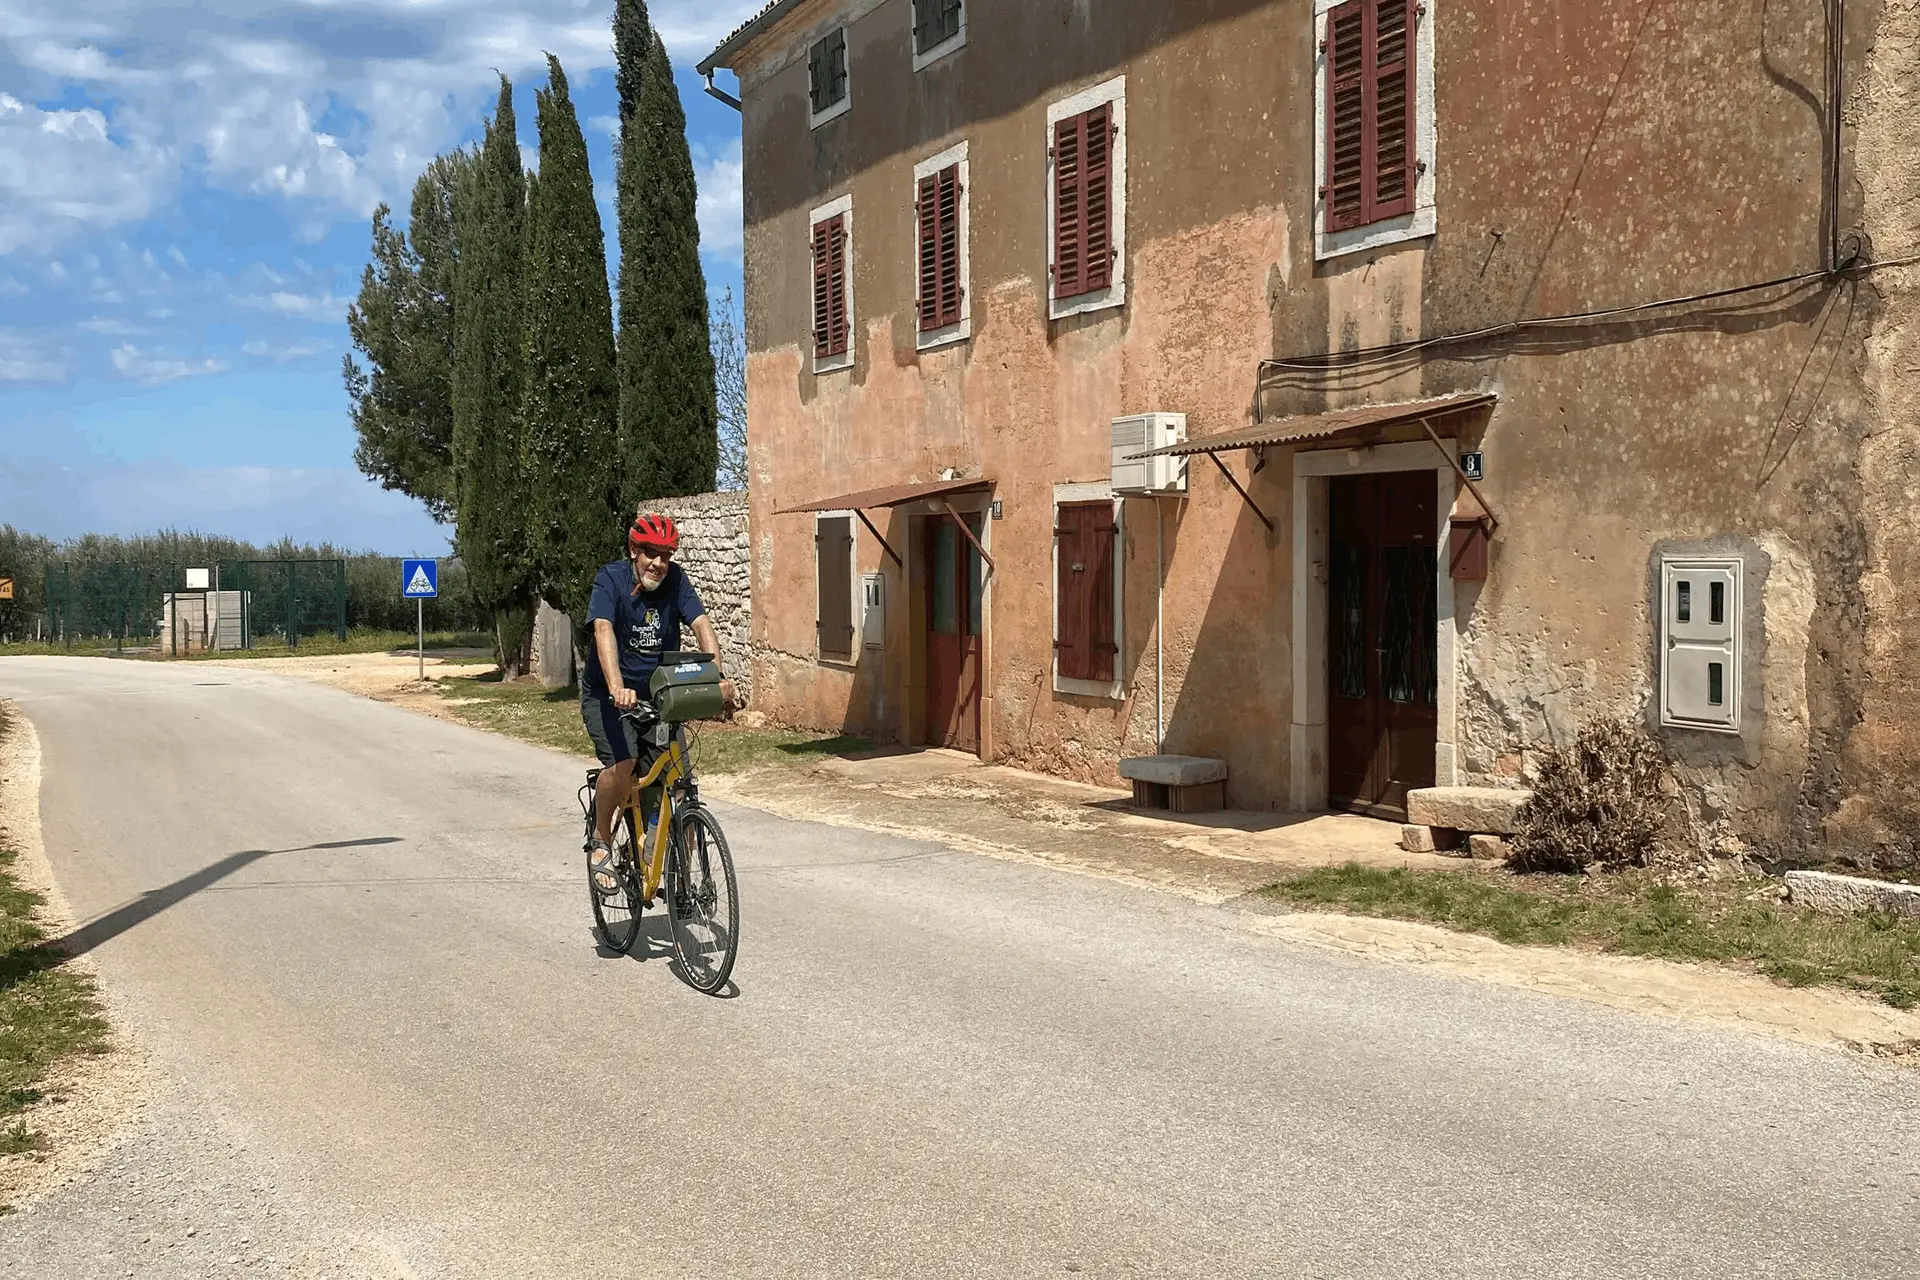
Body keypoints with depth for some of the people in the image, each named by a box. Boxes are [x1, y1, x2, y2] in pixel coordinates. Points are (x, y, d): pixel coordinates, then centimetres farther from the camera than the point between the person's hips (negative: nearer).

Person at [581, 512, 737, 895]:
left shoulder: (676, 580, -7)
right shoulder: (611, 579, -17)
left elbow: (701, 626, -18)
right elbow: (604, 632, -31)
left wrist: (717, 677, -35)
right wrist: (617, 688, -47)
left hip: (657, 692, 3)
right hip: (607, 694, -3)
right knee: (622, 764, -25)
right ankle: (601, 842, 0)